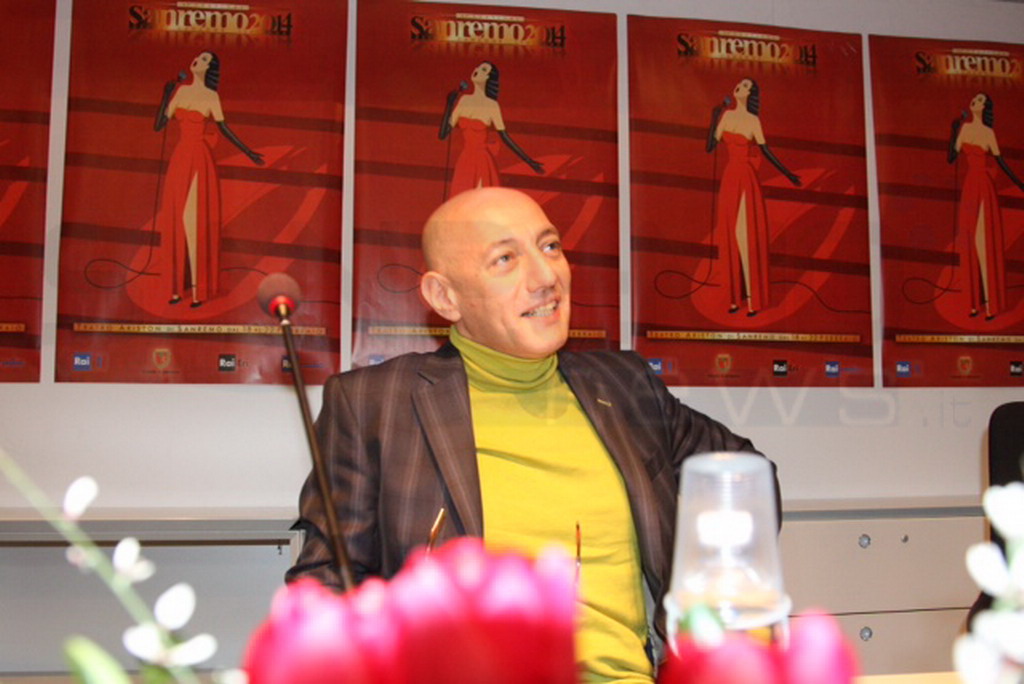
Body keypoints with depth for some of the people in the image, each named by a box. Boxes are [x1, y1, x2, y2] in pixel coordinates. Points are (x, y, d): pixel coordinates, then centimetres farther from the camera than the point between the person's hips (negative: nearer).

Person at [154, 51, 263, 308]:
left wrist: (248, 152, 2)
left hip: (199, 161, -5)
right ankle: (178, 287, 13)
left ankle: (197, 289, -5)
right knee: (177, 221, 6)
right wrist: (166, 95, -2)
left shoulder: (211, 96, -3)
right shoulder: (180, 91, 10)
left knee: (193, 220, -10)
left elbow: (224, 128, 4)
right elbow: (158, 125, 7)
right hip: (179, 158, 5)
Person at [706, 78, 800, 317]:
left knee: (744, 234, -9)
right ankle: (736, 296, 13)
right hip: (729, 178, 5)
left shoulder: (753, 120, -5)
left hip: (745, 180, -5)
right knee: (731, 236, 6)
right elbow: (711, 146, 4)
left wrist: (787, 174, 0)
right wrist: (714, 118, -4)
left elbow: (765, 150, 1)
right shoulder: (726, 115, 9)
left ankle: (751, 298, -6)